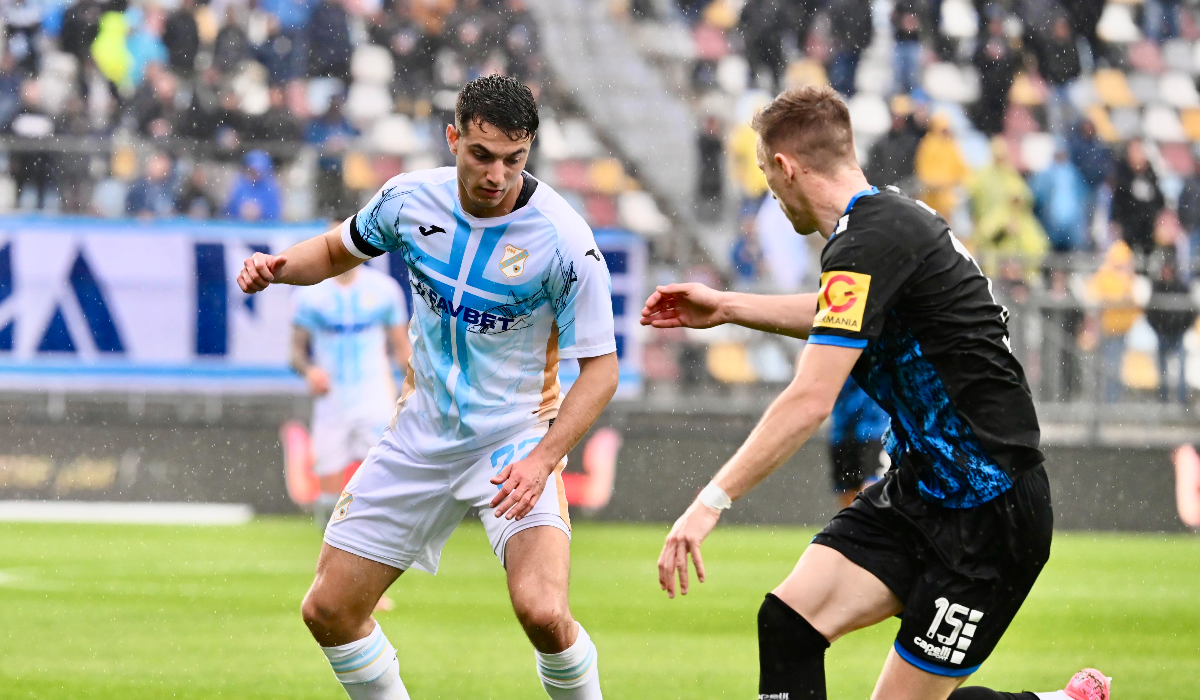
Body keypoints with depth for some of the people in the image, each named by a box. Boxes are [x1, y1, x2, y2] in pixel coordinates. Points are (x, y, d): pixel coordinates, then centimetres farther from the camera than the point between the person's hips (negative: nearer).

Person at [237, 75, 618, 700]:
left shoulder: (563, 240, -20)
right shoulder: (410, 199, -7)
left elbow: (600, 365, -13)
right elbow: (338, 250, 14)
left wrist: (543, 458, -26)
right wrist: (277, 266, -8)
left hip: (516, 439, -4)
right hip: (422, 433, 5)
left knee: (542, 612, -26)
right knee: (328, 611, 3)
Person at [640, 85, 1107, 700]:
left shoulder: (870, 243, -21)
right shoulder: (890, 214, 9)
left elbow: (809, 401, -28)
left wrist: (710, 502, -26)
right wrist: (725, 307, 35)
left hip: (990, 509, -9)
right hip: (918, 488, 9)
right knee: (787, 624, -6)